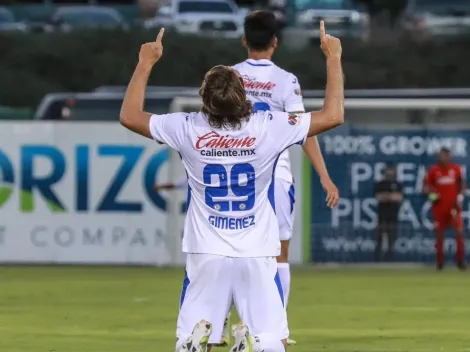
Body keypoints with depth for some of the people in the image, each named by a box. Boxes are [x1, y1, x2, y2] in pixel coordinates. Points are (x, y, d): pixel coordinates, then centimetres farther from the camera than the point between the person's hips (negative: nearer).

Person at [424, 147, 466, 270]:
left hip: (453, 205, 0)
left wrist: (461, 196, -4)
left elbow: (462, 185, 11)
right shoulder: (433, 170, 2)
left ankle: (461, 260, -4)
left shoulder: (456, 169, 4)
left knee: (459, 231, -10)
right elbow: (427, 186, 6)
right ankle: (439, 262, 12)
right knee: (439, 233, 5)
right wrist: (431, 194, -13)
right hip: (439, 207, 0)